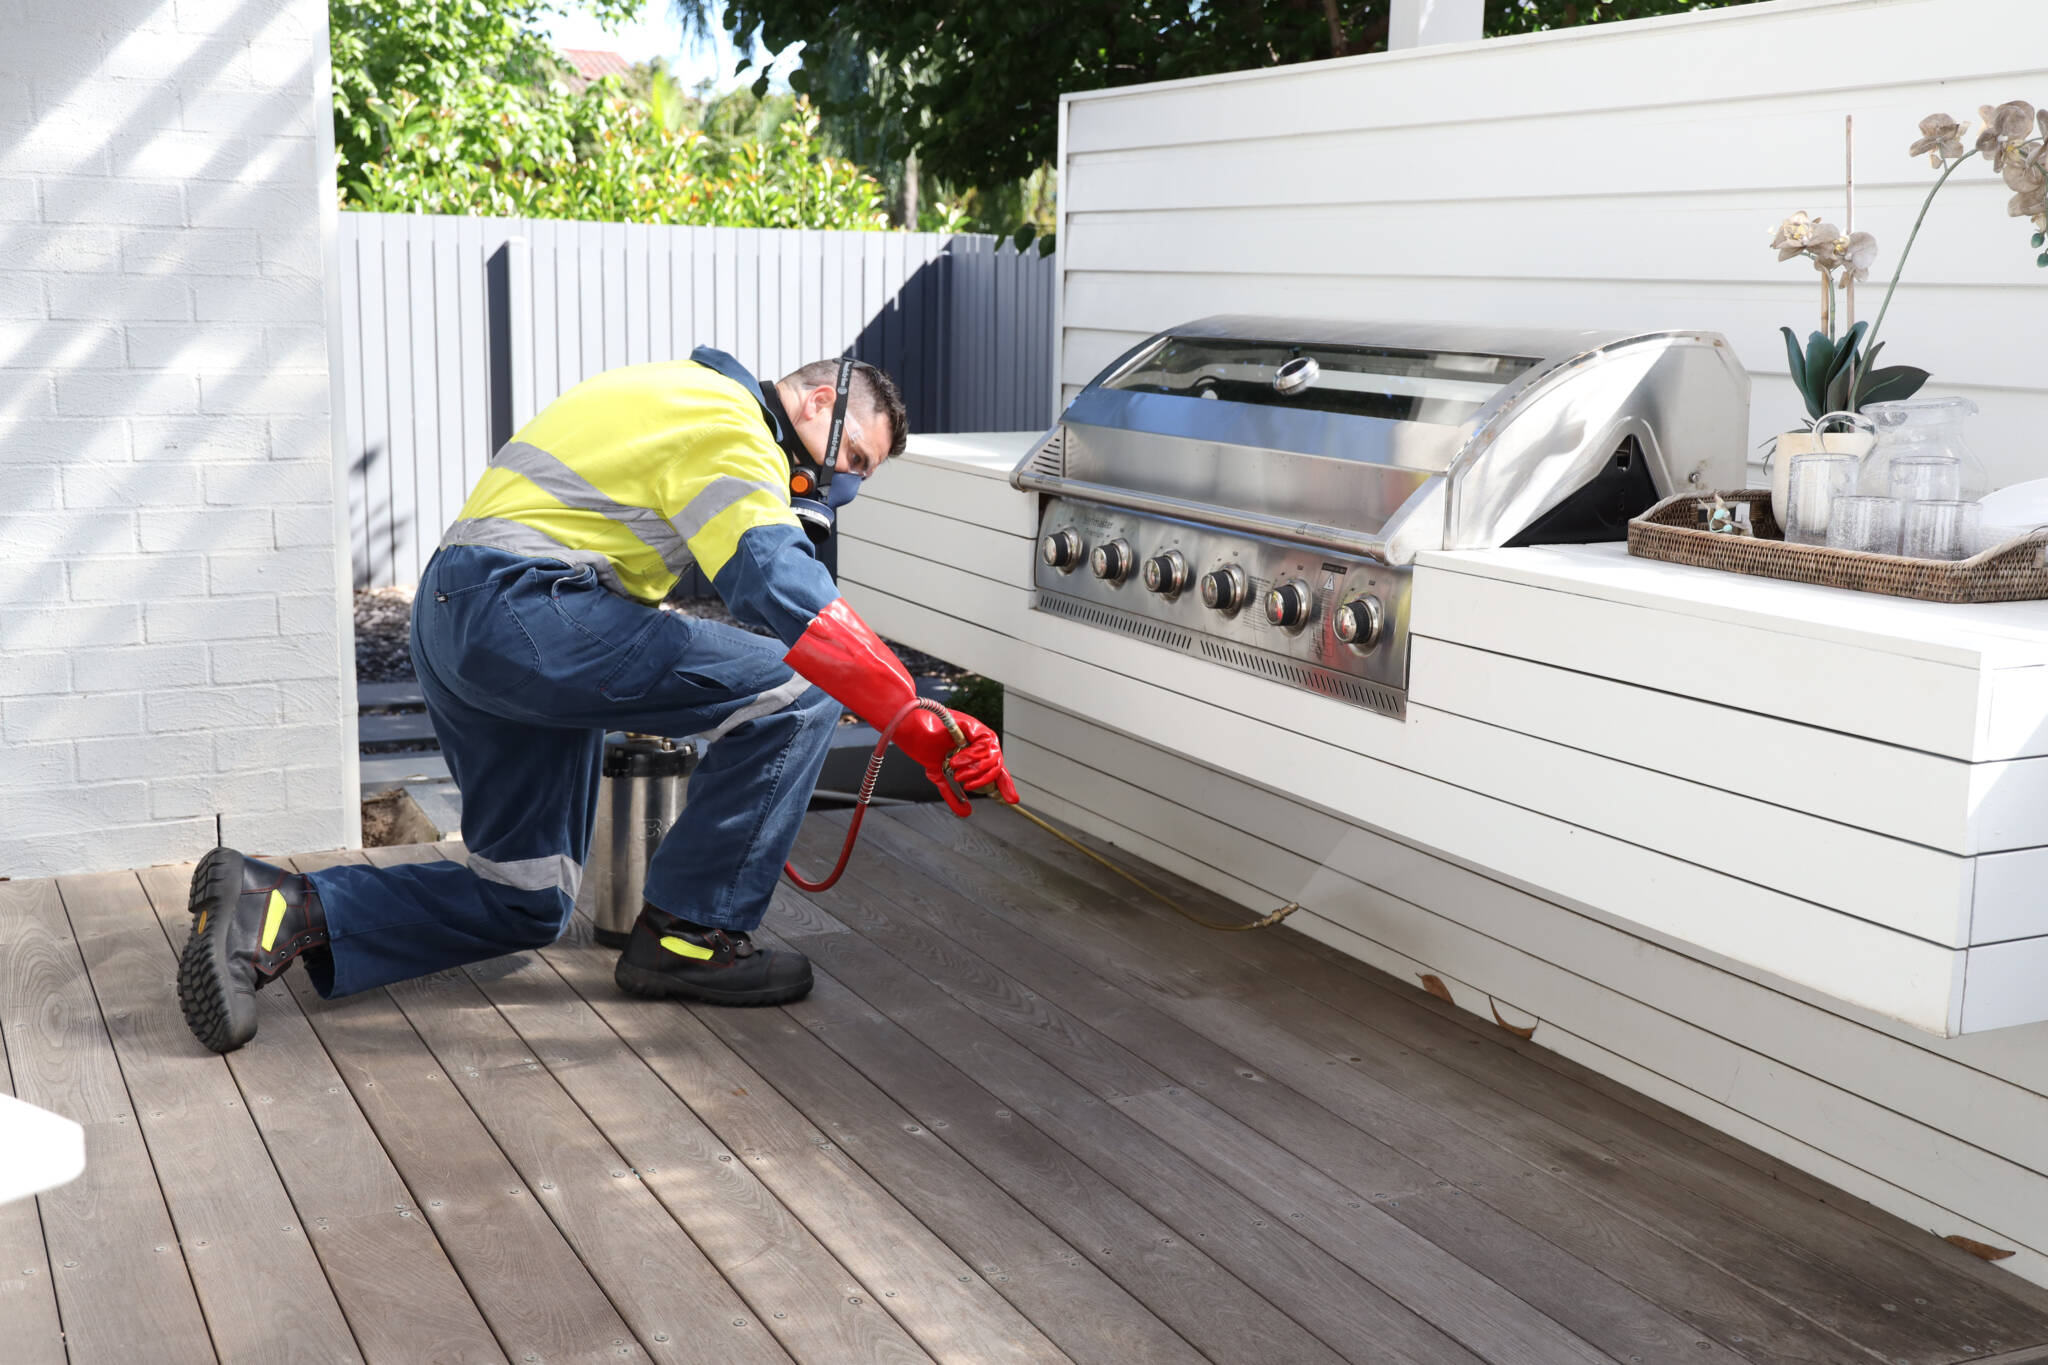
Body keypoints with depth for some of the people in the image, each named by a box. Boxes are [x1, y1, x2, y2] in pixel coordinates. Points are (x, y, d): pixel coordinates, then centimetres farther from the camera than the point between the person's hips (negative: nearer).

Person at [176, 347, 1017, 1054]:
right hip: (524, 609, -11)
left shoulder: (684, 396, 25)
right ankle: (689, 937, -5)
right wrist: (925, 730, -28)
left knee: (526, 904, 15)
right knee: (795, 694, -14)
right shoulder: (729, 426, -8)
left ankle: (277, 911, 7)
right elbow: (787, 595, -23)